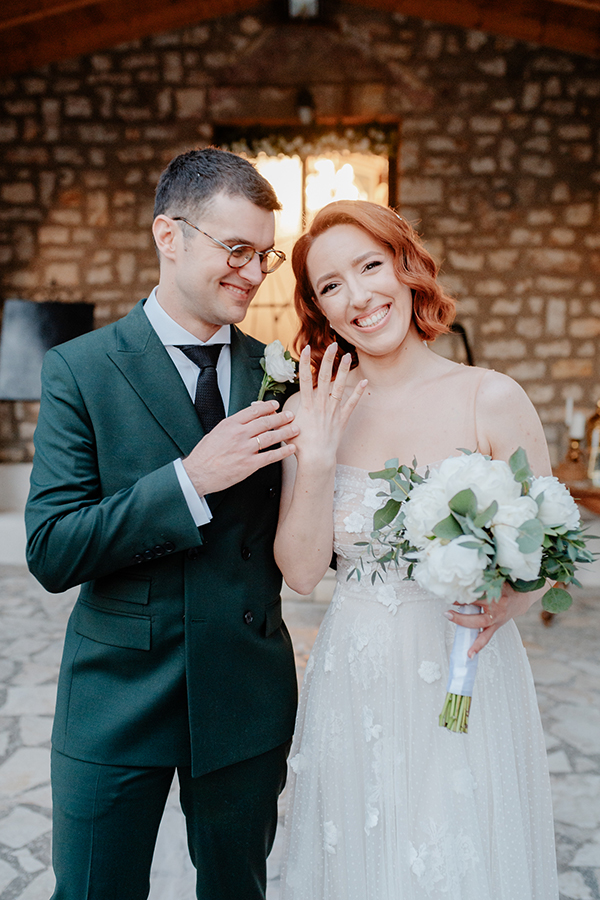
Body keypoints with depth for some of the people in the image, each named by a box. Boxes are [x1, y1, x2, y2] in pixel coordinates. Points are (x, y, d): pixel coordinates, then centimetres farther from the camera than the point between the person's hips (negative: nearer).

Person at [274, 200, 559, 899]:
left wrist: (504, 603, -23)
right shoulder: (312, 412, -3)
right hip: (351, 689, 2)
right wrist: (316, 461, -18)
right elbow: (301, 572, -5)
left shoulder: (492, 400, -11)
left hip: (467, 683, -2)